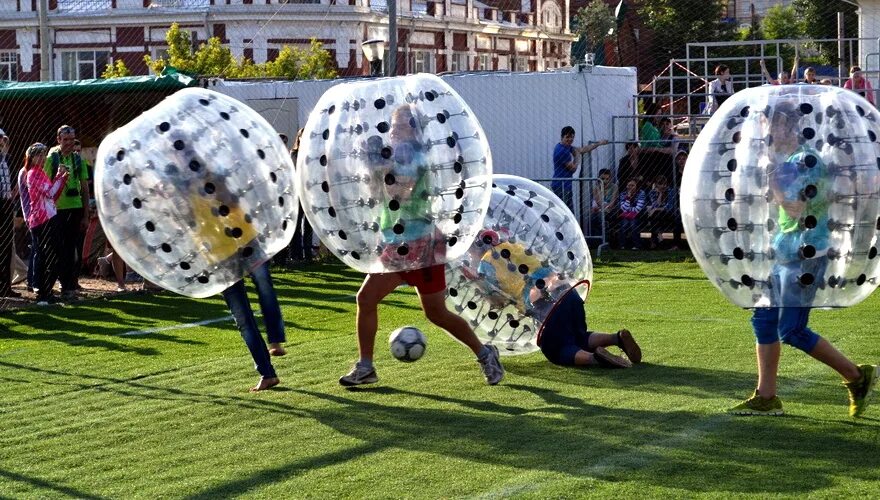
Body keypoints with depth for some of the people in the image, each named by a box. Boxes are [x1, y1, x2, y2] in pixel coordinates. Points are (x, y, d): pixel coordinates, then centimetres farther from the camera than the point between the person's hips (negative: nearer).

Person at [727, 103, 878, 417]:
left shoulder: (807, 160, -17)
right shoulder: (784, 160, 11)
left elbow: (795, 208, -25)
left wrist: (772, 173, -20)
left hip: (805, 254, -10)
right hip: (782, 251, 10)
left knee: (791, 330, -9)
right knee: (764, 319, 8)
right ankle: (765, 398, 15)